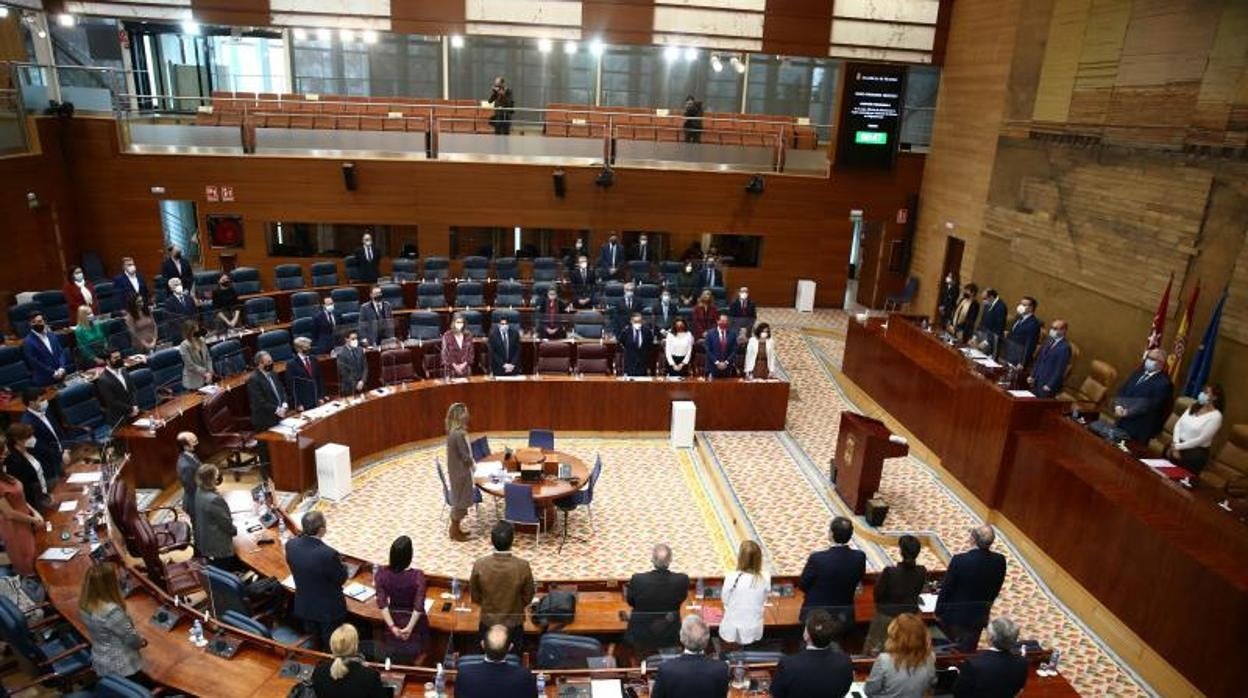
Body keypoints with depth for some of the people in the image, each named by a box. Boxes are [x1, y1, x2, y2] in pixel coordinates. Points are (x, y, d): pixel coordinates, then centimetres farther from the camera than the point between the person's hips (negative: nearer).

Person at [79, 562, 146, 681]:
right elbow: (130, 637, -19)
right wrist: (141, 642, -1)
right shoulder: (112, 611, -34)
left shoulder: (84, 605, -10)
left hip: (100, 664, 8)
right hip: (122, 667, -8)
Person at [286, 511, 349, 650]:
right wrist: (340, 564, -1)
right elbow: (341, 579, -19)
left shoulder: (291, 545, -19)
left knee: (315, 642, 29)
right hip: (329, 609, -5)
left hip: (304, 606, 5)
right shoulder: (329, 554, -36)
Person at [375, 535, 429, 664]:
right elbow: (419, 607, -25)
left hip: (394, 620, 3)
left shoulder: (382, 572, -18)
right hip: (415, 622, -3)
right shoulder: (417, 576, -27)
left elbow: (382, 603, -17)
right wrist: (409, 628, -16)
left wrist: (392, 627, -14)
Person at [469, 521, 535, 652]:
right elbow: (527, 597, -10)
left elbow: (475, 596, -6)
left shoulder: (479, 565, -23)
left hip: (488, 623, 1)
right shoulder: (523, 566, -26)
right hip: (514, 624, -1)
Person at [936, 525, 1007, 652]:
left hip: (955, 613, -3)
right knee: (968, 650, 19)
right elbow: (996, 588, 1)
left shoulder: (959, 560, -26)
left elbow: (946, 588, -16)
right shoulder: (999, 560, -15)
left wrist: (939, 611, -1)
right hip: (979, 615, 3)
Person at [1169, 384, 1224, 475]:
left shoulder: (1216, 416, -9)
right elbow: (1178, 424, 4)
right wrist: (1176, 443, -9)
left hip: (1197, 450, -5)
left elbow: (1201, 439, -13)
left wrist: (1179, 447, -14)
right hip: (1179, 442, 5)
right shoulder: (1194, 406, 9)